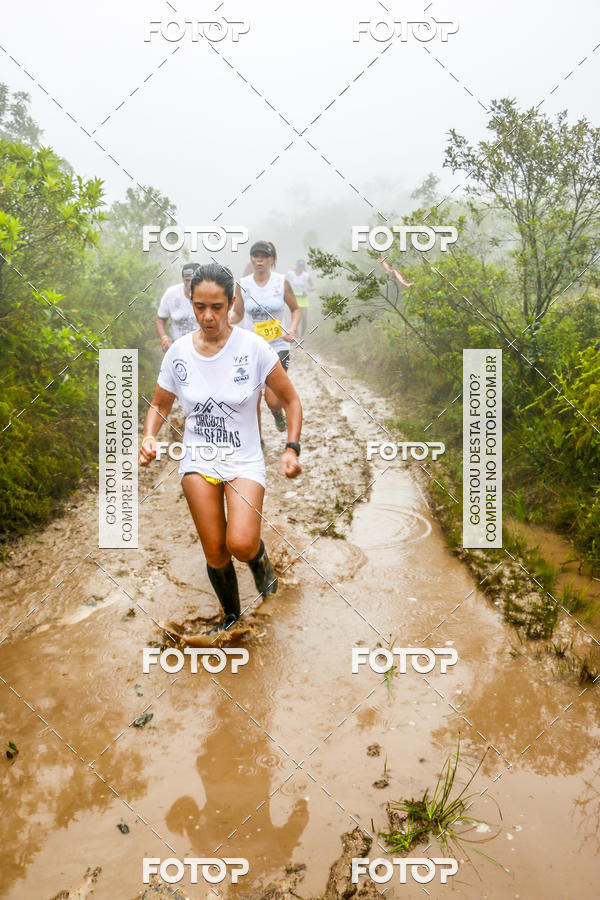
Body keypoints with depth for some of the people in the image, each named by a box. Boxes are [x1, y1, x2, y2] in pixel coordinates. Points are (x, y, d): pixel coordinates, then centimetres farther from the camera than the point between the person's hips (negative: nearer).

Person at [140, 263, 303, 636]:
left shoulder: (253, 347, -11)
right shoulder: (178, 352, -2)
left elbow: (291, 400, -2)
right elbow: (160, 405, 11)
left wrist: (292, 448, -14)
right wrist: (150, 437, -9)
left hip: (244, 459, -2)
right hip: (198, 458, 2)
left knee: (241, 544, -23)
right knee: (215, 554, 1)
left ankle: (259, 555, 16)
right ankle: (231, 616, 30)